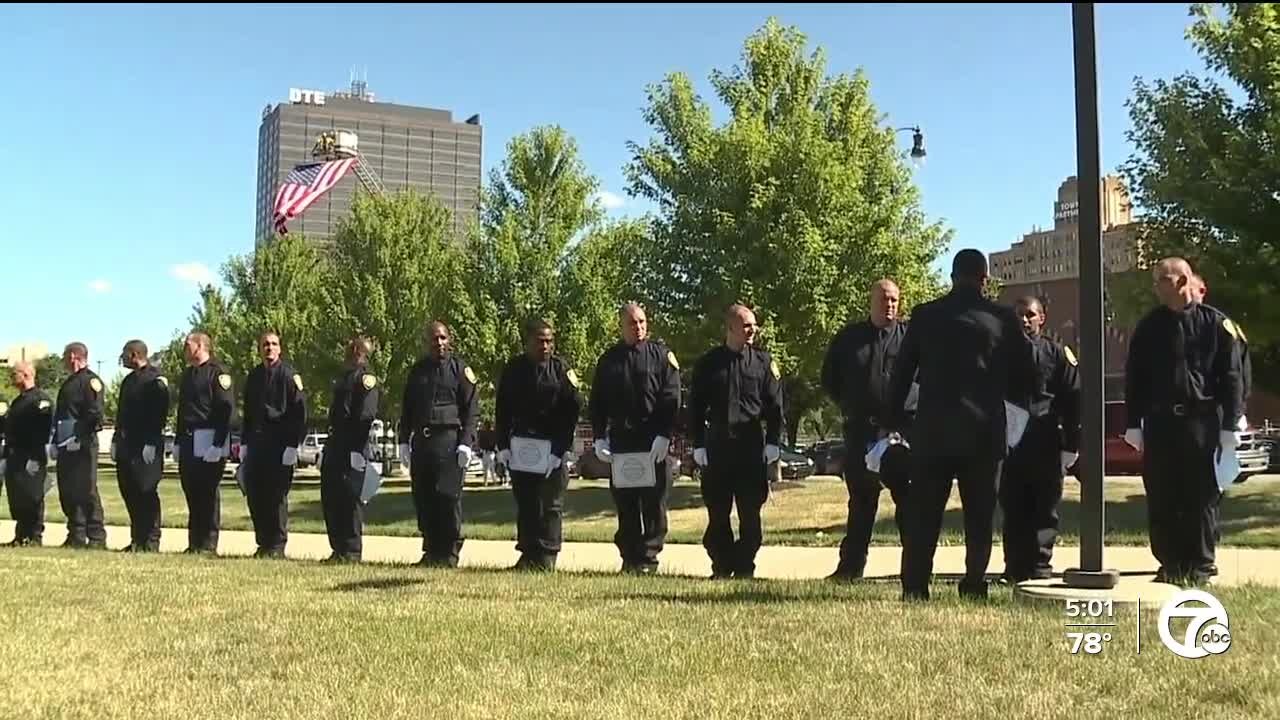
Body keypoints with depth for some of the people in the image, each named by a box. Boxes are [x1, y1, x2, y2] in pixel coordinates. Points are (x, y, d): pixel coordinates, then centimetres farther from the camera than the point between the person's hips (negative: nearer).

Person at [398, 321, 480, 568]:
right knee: (423, 498, 6)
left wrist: (466, 443, -11)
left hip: (449, 440, -5)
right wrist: (404, 441, 12)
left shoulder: (460, 368, 2)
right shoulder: (418, 370, 16)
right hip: (421, 441, 5)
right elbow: (407, 408, 20)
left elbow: (472, 409, -2)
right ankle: (431, 550, 15)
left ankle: (450, 552, 1)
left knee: (448, 496, -7)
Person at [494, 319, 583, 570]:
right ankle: (528, 554, 15)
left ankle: (546, 556, 6)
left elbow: (574, 408, -6)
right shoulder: (513, 369, 4)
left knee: (551, 505, 0)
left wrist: (560, 449, -11)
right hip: (521, 445, 3)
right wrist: (503, 445, 0)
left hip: (553, 448, -3)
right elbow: (502, 410, 7)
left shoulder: (561, 369, -3)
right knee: (525, 503, 7)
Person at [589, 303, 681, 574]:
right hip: (620, 439, 3)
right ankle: (629, 558, 15)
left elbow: (672, 398, -4)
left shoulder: (661, 355, 3)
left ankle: (649, 556, 7)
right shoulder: (608, 360, 12)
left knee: (654, 502, -1)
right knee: (624, 503, 7)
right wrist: (599, 438, 3)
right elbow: (596, 403, 13)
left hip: (655, 441, -3)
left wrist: (664, 436, -12)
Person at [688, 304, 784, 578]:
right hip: (717, 445, 1)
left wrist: (773, 442, -3)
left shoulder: (763, 361, 5)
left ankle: (744, 568, 11)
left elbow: (774, 404, 4)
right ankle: (721, 568, 15)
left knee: (750, 512, 2)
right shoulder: (709, 363, 6)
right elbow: (696, 406, 7)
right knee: (717, 512, 5)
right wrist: (698, 444, 1)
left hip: (752, 445, -1)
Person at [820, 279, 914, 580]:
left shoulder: (910, 336, 3)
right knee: (860, 500, 10)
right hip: (860, 431, 2)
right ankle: (851, 565, 16)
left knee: (907, 498, -1)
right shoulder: (849, 337, 9)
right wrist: (847, 406, 10)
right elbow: (829, 378, 17)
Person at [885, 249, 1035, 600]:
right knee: (979, 514, 8)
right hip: (984, 430, 0)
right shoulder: (1003, 318, 0)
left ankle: (915, 586, 2)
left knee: (923, 512, 5)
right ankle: (974, 585, 7)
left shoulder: (925, 315, 2)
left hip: (933, 428, 1)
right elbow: (1024, 375, 4)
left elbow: (902, 371, 4)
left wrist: (895, 418, 11)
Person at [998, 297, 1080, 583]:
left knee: (1045, 506, 0)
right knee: (1013, 506, 3)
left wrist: (1072, 442, -4)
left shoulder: (1057, 353, 6)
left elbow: (1073, 398, 2)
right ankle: (1015, 568, 9)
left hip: (1047, 441, -2)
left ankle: (1040, 566, 6)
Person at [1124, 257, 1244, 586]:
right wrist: (1134, 424, 3)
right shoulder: (1149, 327, 8)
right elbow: (1134, 377, 8)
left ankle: (1201, 565, 11)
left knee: (1202, 497, 2)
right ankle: (1170, 565, 13)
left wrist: (1230, 426, -5)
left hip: (1203, 422, -2)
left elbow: (1232, 377, 0)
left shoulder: (1216, 324, 1)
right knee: (1161, 499, 4)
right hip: (1160, 422, 2)